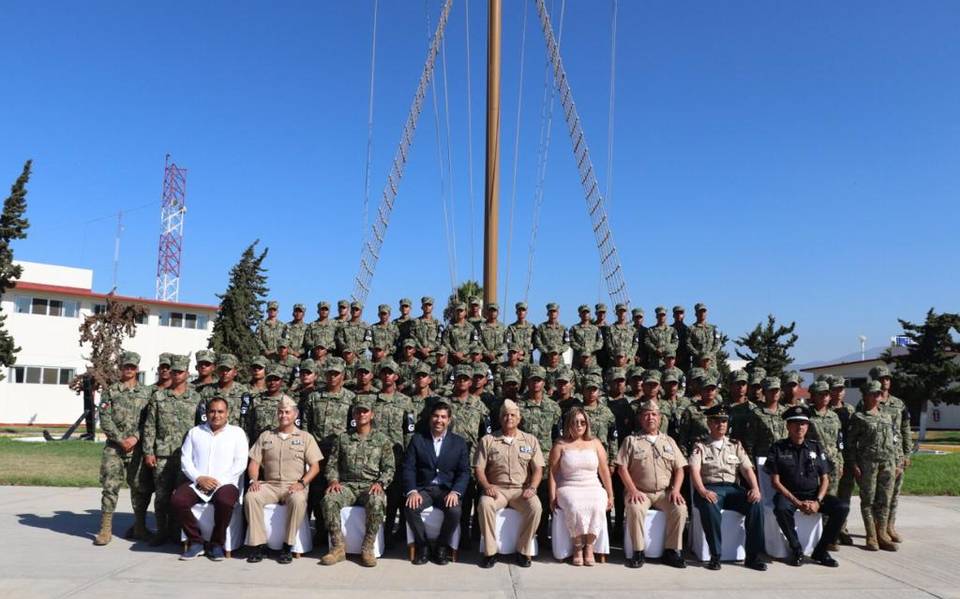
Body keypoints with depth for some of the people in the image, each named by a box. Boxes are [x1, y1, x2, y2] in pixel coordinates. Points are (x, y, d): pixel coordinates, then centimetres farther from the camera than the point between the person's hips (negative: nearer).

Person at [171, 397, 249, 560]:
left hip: (224, 483, -3)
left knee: (225, 502, -35)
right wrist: (199, 478, -8)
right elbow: (185, 459, 10)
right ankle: (195, 541, -7)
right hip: (196, 482, 3)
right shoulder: (195, 432, 19)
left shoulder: (237, 432, 11)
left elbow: (240, 463, 2)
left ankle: (217, 544, -11)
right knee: (177, 501, -26)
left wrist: (219, 480, -11)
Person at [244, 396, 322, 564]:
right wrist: (253, 480, -7)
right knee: (251, 496, -28)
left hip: (294, 486, -2)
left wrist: (302, 483, -13)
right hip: (270, 484, 2)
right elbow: (254, 462, 13)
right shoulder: (265, 436, 18)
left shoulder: (305, 437, 10)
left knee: (298, 500, -36)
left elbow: (315, 467, 3)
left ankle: (287, 546, -22)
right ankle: (258, 544, -19)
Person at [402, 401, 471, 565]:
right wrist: (412, 491, -17)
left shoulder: (459, 442, 8)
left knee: (454, 510, -31)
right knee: (410, 508, -30)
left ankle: (442, 546, -3)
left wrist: (455, 491, -16)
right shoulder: (417, 439, 8)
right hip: (423, 489, 0)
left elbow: (464, 471, 2)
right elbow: (408, 468, 0)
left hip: (447, 490, 0)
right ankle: (421, 545, -4)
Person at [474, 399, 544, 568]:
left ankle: (522, 551, -12)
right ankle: (490, 551, -18)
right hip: (496, 489, 0)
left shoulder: (530, 440, 12)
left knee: (535, 507, -30)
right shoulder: (487, 441, 10)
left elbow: (538, 469, 7)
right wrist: (486, 485, -13)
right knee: (485, 504, -33)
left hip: (522, 489, 1)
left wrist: (532, 488, -10)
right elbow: (479, 469, 5)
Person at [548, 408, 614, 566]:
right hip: (569, 489, -1)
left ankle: (589, 546, -16)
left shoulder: (595, 443, 13)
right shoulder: (560, 445, 7)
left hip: (593, 488, 2)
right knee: (574, 507, -35)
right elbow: (553, 473, 4)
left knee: (597, 507, -32)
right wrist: (552, 498, -4)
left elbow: (604, 471, 13)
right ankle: (578, 547, -16)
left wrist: (610, 496, 9)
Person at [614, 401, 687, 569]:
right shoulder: (631, 441, 7)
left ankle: (672, 551, -11)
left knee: (680, 508, -26)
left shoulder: (669, 441, 17)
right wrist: (633, 490, -12)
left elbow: (679, 469, 12)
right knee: (635, 509, -33)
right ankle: (638, 552, -17)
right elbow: (622, 468, 0)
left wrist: (675, 490, -4)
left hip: (665, 492, 2)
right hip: (640, 492, -2)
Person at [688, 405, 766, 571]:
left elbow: (747, 469, 10)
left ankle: (752, 556, -17)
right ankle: (715, 555, -25)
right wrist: (702, 491, -23)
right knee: (709, 505, -37)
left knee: (756, 503, -26)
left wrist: (755, 488, -11)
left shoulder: (735, 446, 20)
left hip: (732, 488, 3)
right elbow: (694, 471, -4)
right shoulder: (700, 446, 10)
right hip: (710, 488, -3)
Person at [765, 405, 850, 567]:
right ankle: (796, 549, -13)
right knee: (781, 509, -37)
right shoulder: (778, 448, 0)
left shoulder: (815, 448, 10)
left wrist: (818, 501, -10)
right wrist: (797, 502, -15)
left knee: (842, 507, -20)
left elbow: (825, 479, 8)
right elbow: (775, 481, -5)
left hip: (813, 495, 4)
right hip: (788, 494, -4)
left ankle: (820, 551, -6)